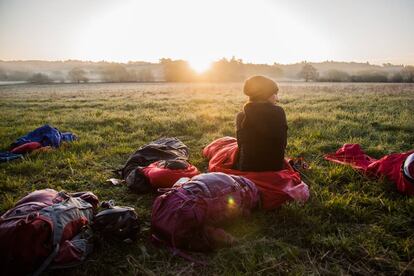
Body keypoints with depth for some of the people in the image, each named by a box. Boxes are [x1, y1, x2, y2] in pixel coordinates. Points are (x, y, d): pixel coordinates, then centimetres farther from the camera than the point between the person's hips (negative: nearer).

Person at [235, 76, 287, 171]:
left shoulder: (241, 116, -10)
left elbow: (241, 144, -3)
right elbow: (283, 143, -4)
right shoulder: (279, 112, -11)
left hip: (247, 168, -2)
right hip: (275, 167, 3)